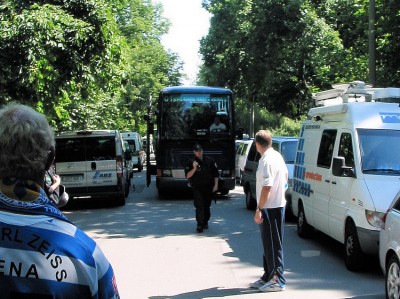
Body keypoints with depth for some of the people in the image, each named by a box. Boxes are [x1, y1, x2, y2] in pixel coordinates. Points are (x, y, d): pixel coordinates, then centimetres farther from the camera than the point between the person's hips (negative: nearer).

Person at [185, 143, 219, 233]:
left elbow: (215, 174, 9)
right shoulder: (191, 162, 0)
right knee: (199, 206, -13)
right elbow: (188, 175, -5)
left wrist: (216, 184, 2)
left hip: (208, 187, 2)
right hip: (197, 188, -2)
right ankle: (200, 225, -15)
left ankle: (205, 222, 27)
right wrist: (194, 168, -19)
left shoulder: (209, 160, 5)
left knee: (207, 206, 10)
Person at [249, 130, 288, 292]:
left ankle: (278, 281, 4)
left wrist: (259, 209, -22)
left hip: (270, 208, -10)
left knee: (272, 245, -2)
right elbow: (285, 175, 23)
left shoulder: (266, 160, -20)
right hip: (278, 204, 10)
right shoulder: (277, 156, 10)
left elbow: (267, 187, -25)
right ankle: (268, 277, 25)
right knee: (269, 243, 16)